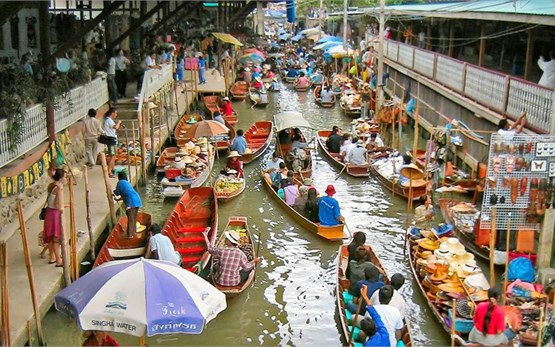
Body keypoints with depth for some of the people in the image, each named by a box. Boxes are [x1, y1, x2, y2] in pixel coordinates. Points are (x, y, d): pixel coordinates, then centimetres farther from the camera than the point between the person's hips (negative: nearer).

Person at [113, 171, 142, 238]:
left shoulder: (120, 182, 7)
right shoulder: (127, 183, 29)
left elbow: (117, 193, 12)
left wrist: (114, 191, 35)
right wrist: (118, 199, 48)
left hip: (131, 202, -8)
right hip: (137, 200, 8)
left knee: (130, 219, -4)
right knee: (134, 218, 19)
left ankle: (130, 235, -2)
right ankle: (134, 232, 29)